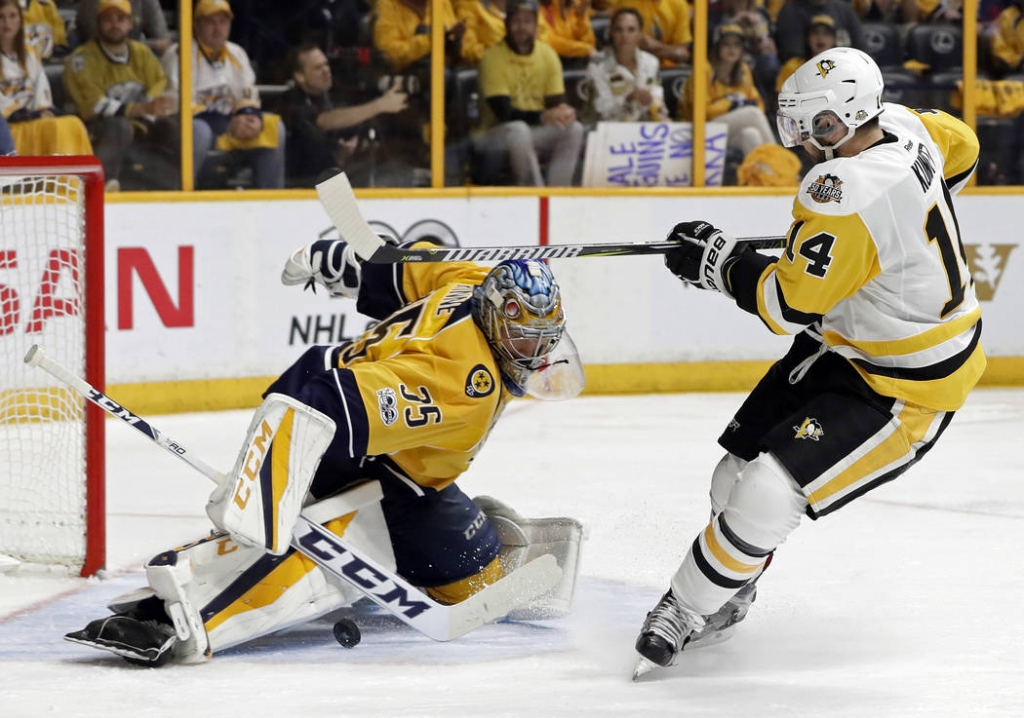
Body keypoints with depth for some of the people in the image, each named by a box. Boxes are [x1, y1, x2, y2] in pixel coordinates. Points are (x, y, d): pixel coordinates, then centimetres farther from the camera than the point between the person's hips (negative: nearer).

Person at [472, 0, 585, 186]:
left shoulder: (547, 54, 4)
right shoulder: (493, 57, -13)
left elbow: (556, 102, 2)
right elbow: (503, 111, -20)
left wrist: (563, 111, -23)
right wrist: (542, 116, -32)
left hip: (535, 132, 5)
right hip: (495, 134, -5)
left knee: (573, 129, -20)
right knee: (518, 129, -37)